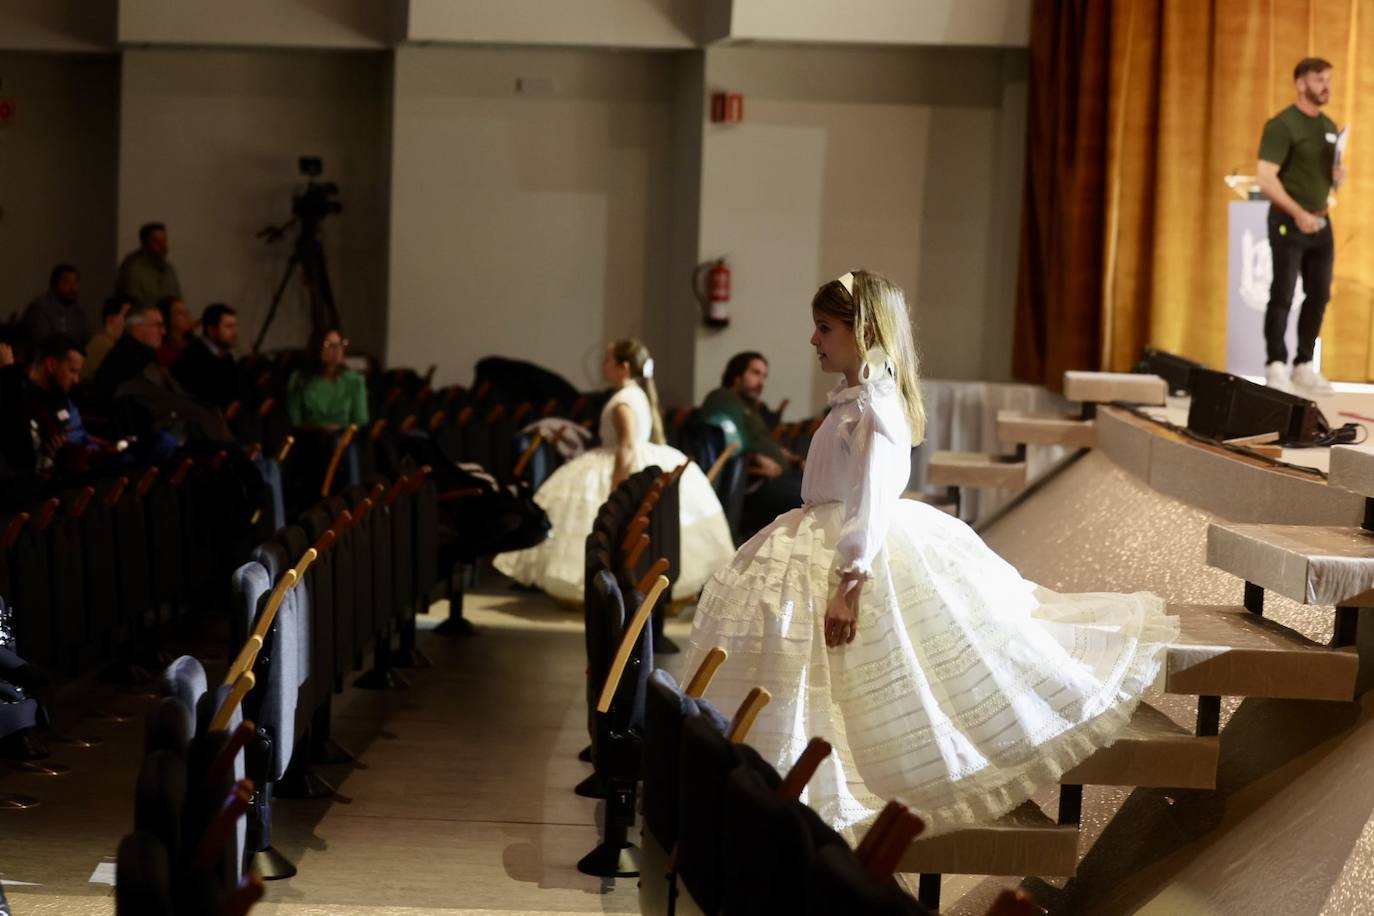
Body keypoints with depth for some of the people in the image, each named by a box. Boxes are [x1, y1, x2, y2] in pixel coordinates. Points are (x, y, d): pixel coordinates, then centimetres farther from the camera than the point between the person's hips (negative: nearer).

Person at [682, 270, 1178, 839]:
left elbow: (872, 500, -26)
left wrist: (850, 583, -31)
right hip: (823, 547, 11)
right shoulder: (855, 398, 13)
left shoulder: (874, 405, -18)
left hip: (859, 555, -11)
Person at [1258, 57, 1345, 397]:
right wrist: (1299, 214, -23)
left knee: (1319, 296, 9)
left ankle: (1304, 367, 17)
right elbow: (1266, 178, -18)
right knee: (1282, 296, -4)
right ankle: (1276, 368, 1)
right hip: (1289, 222, -7)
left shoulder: (1330, 127, 13)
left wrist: (1339, 174, 0)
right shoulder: (1282, 125, -10)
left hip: (1321, 222, 7)